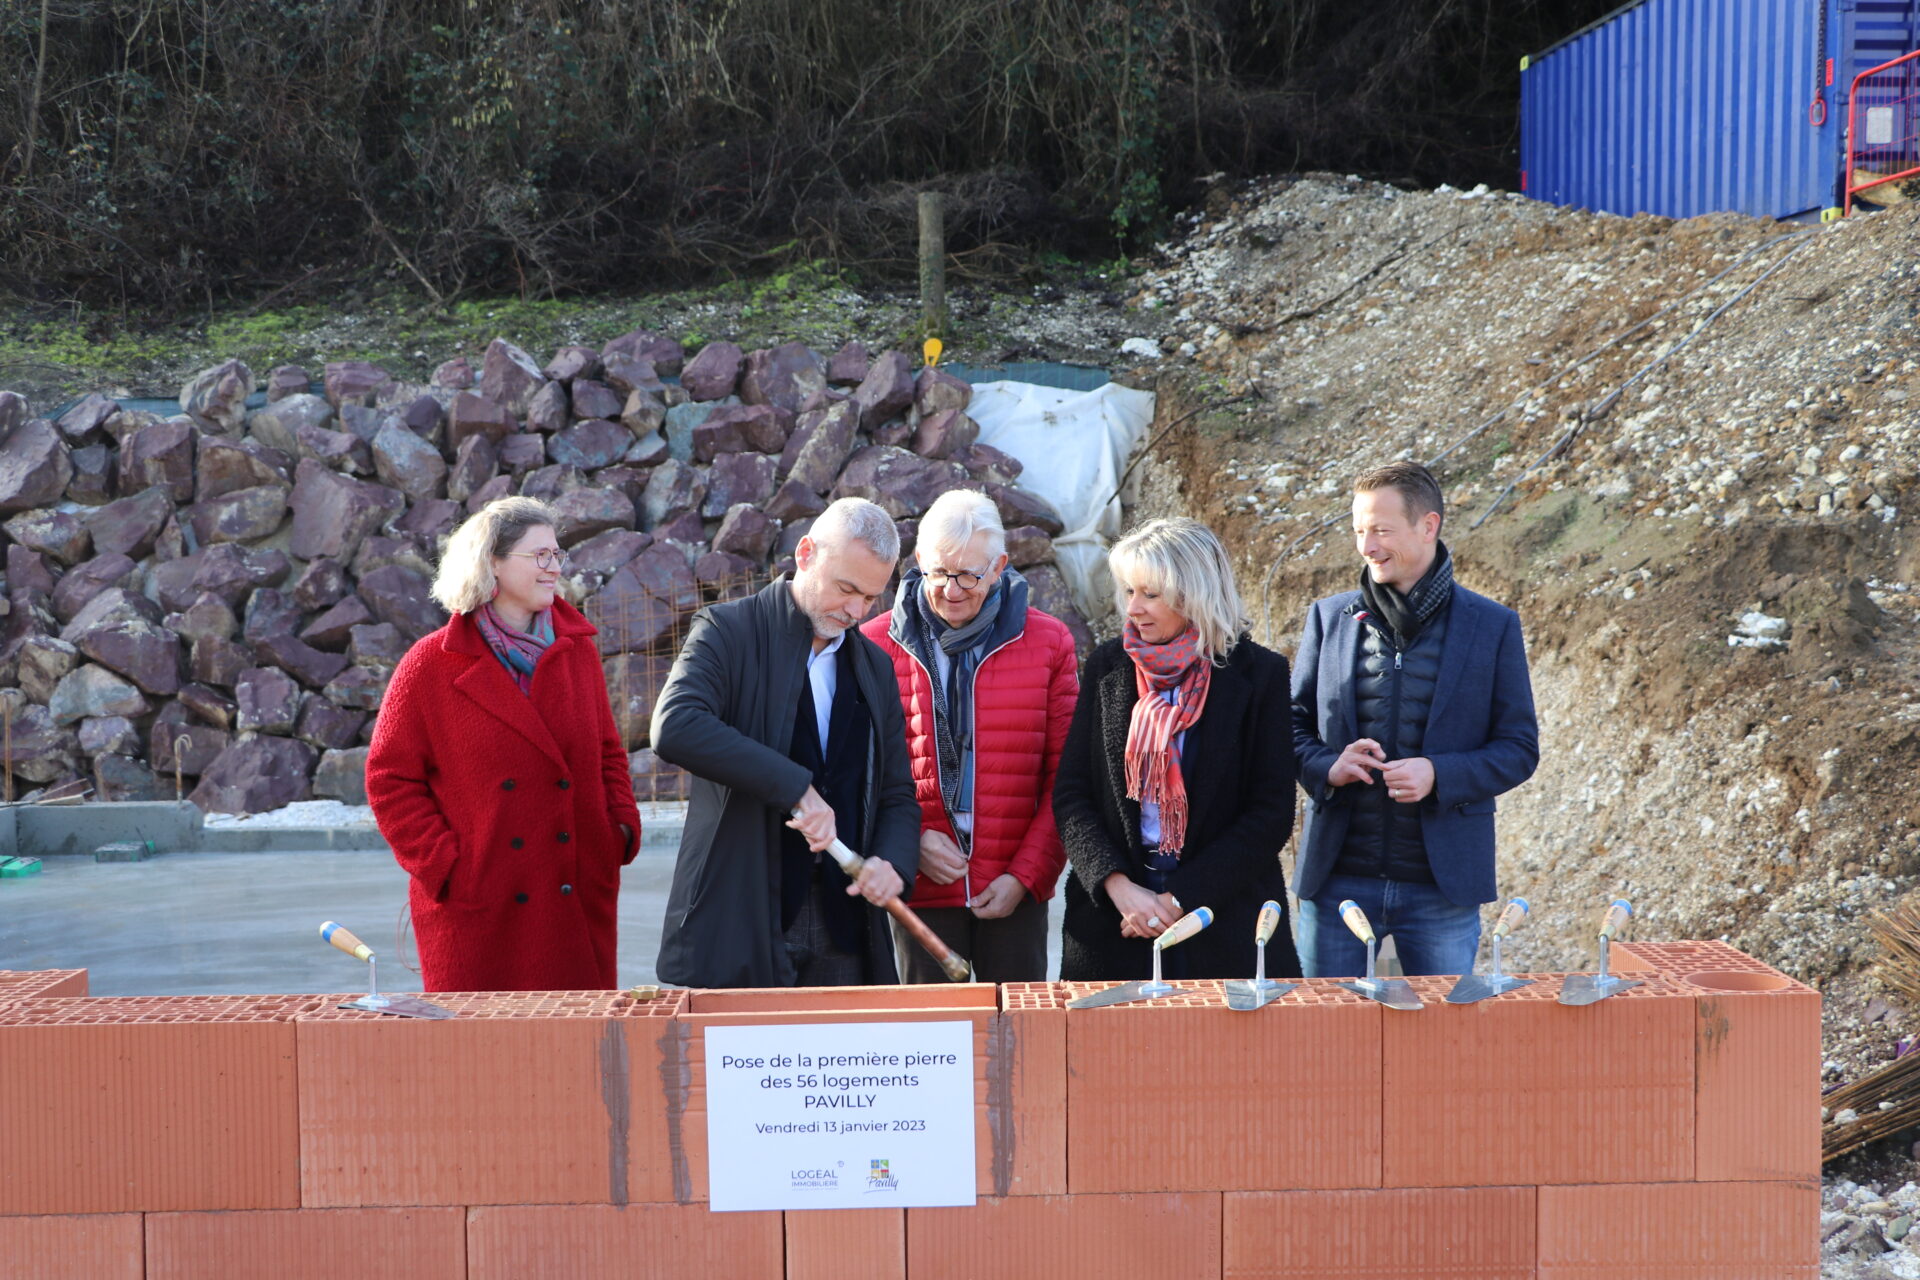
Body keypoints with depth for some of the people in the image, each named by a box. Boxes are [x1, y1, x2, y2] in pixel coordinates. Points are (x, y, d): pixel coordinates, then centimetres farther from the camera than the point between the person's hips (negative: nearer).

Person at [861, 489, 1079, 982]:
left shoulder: (1049, 643, 3)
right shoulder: (876, 646, 2)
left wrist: (1027, 875, -7)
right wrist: (909, 841, -10)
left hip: (1014, 891, 0)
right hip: (918, 889, 0)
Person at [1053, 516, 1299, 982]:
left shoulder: (1258, 673, -3)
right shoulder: (1108, 665, 6)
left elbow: (1273, 812, -5)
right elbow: (1070, 792, 4)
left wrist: (1179, 899, -11)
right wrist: (1118, 886, -11)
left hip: (1227, 920, -2)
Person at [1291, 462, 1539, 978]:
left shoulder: (1493, 626, 1)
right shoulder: (1329, 617, 7)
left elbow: (1519, 749, 1)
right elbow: (1292, 724, 11)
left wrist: (1438, 776, -16)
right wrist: (1326, 766, -11)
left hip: (1442, 888, -1)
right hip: (1336, 882, 2)